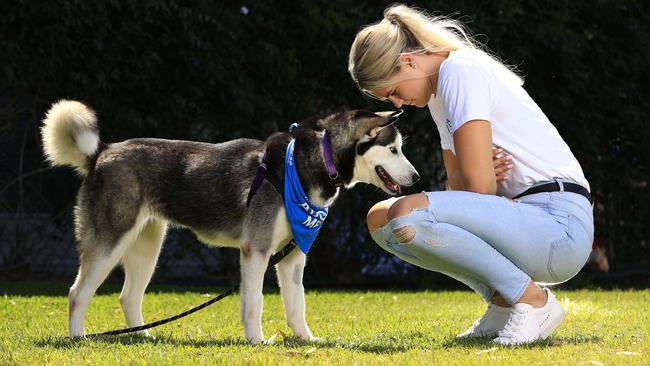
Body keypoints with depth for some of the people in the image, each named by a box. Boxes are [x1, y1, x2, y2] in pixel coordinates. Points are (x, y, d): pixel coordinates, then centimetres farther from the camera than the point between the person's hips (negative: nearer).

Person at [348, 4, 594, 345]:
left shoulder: (461, 72, -12)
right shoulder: (439, 91, 19)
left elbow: (478, 186, -19)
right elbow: (459, 182, 19)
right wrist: (483, 174, -3)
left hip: (561, 227, -10)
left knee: (407, 214, -27)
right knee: (380, 217, 9)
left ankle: (532, 300, -12)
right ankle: (502, 302, 6)